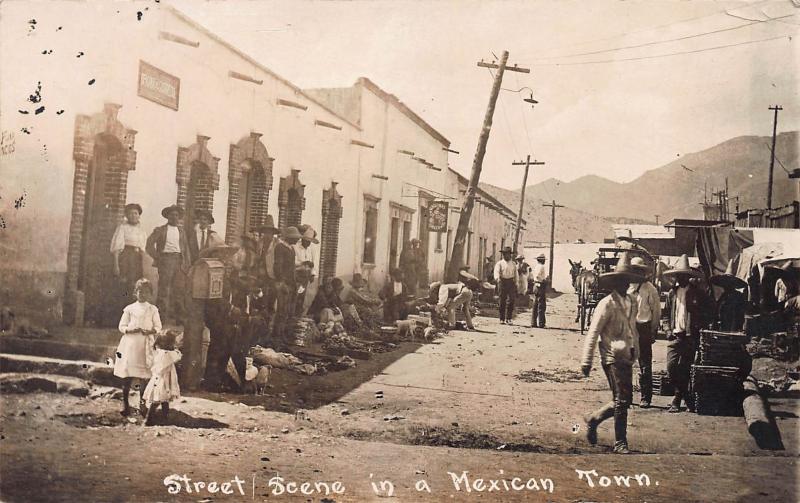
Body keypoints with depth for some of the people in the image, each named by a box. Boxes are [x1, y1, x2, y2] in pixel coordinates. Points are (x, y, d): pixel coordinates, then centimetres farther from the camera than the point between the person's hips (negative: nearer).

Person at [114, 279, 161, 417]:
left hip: (146, 345, 0)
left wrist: (150, 331, -13)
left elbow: (158, 327, 8)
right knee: (127, 374, -3)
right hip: (130, 343, 0)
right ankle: (125, 402, 6)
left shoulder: (153, 309, 7)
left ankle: (142, 402, 7)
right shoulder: (129, 309, 6)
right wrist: (130, 330, -13)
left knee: (144, 374, -3)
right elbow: (121, 326, 7)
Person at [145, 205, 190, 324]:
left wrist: (187, 263, 7)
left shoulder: (181, 231, 17)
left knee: (179, 289, 1)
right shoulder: (160, 230, 5)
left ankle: (178, 316, 7)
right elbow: (149, 246, 1)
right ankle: (161, 316, 0)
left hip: (179, 260, 3)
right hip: (166, 259, -3)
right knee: (164, 288, -5)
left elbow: (186, 247, 17)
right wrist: (157, 257, -4)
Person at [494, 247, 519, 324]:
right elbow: (496, 271, -10)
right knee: (502, 301, 1)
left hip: (511, 282, 2)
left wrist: (516, 282, 8)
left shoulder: (513, 264, 15)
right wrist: (497, 278, -30)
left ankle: (509, 318, -1)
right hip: (502, 282, -2)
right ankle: (502, 319, 7)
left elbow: (516, 274, 17)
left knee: (511, 300, -7)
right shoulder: (499, 263, 5)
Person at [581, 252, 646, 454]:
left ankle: (594, 419, 29)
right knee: (622, 400, -7)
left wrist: (636, 351, 21)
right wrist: (587, 360, -15)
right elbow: (593, 333, -12)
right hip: (612, 357, -7)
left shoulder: (632, 302, 11)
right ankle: (620, 442, 4)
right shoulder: (607, 304, -11)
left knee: (625, 400, 9)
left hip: (626, 358, 7)